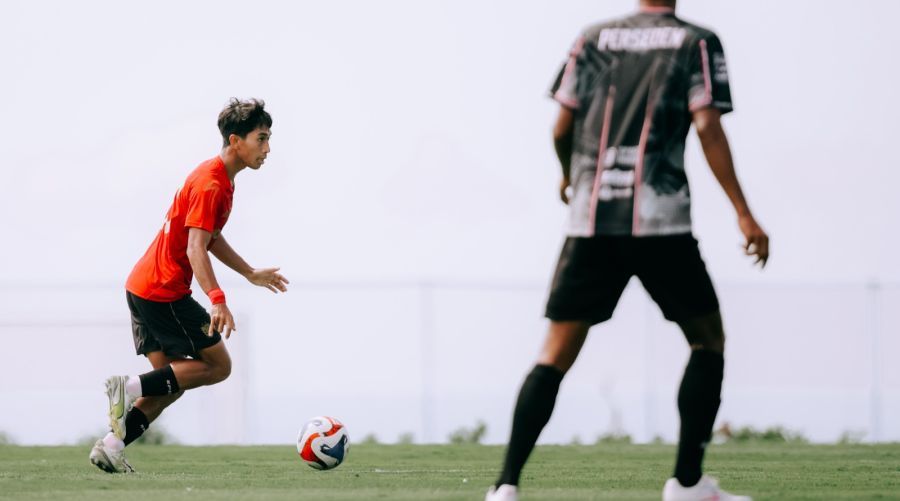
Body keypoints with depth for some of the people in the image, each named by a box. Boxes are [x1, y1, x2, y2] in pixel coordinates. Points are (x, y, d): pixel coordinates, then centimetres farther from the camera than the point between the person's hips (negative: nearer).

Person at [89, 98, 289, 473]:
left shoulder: (221, 180, 15)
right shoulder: (210, 185, -17)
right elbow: (195, 249, -27)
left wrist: (251, 274, 34)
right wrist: (217, 300, -39)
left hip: (142, 288, 10)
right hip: (164, 292, -10)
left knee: (172, 382, 11)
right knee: (218, 365, -5)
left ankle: (110, 447, 3)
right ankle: (131, 387, -12)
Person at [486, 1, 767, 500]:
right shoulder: (698, 43, 5)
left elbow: (562, 128, 10)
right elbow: (708, 128, -7)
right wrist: (743, 213, -9)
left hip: (590, 218, 3)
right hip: (661, 223, -3)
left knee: (556, 355, 3)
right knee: (708, 340, 15)